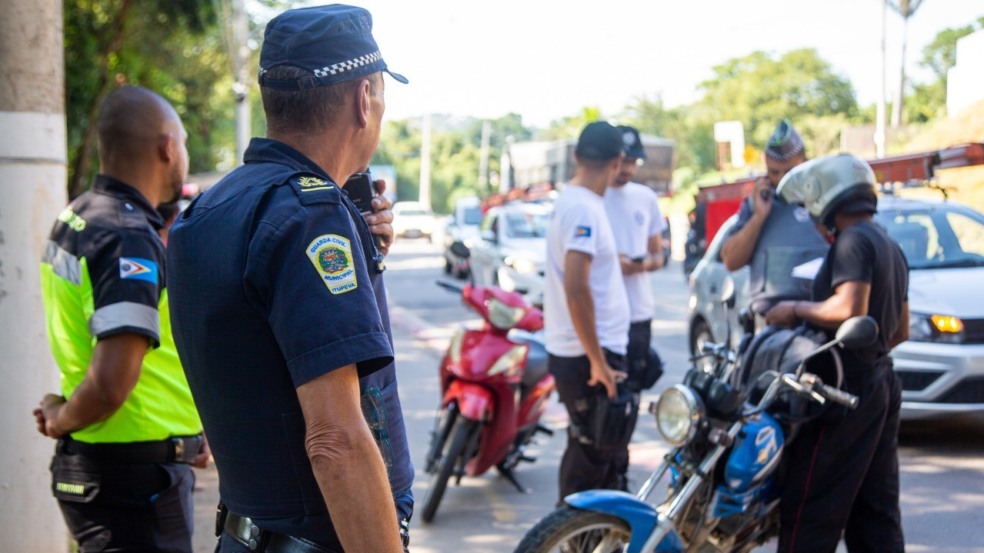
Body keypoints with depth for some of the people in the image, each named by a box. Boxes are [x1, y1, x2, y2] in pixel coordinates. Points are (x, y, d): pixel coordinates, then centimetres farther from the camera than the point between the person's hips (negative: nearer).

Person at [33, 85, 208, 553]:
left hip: (88, 463, 9)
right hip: (135, 477, -9)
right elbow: (112, 383, -28)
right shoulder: (131, 241, -19)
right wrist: (62, 422, -9)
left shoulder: (75, 219, 10)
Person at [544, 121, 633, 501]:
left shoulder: (569, 200, 12)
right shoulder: (584, 207, -19)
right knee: (590, 459, -3)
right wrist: (598, 362, -24)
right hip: (589, 356, -10)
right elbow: (575, 288, -27)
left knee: (597, 453, 20)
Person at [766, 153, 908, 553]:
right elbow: (900, 331, 21)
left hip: (847, 391, -10)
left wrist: (796, 309, -13)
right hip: (882, 383, 10)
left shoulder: (854, 240, -13)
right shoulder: (891, 247, 18)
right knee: (876, 511, 12)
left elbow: (850, 309, -27)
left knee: (809, 509, -6)